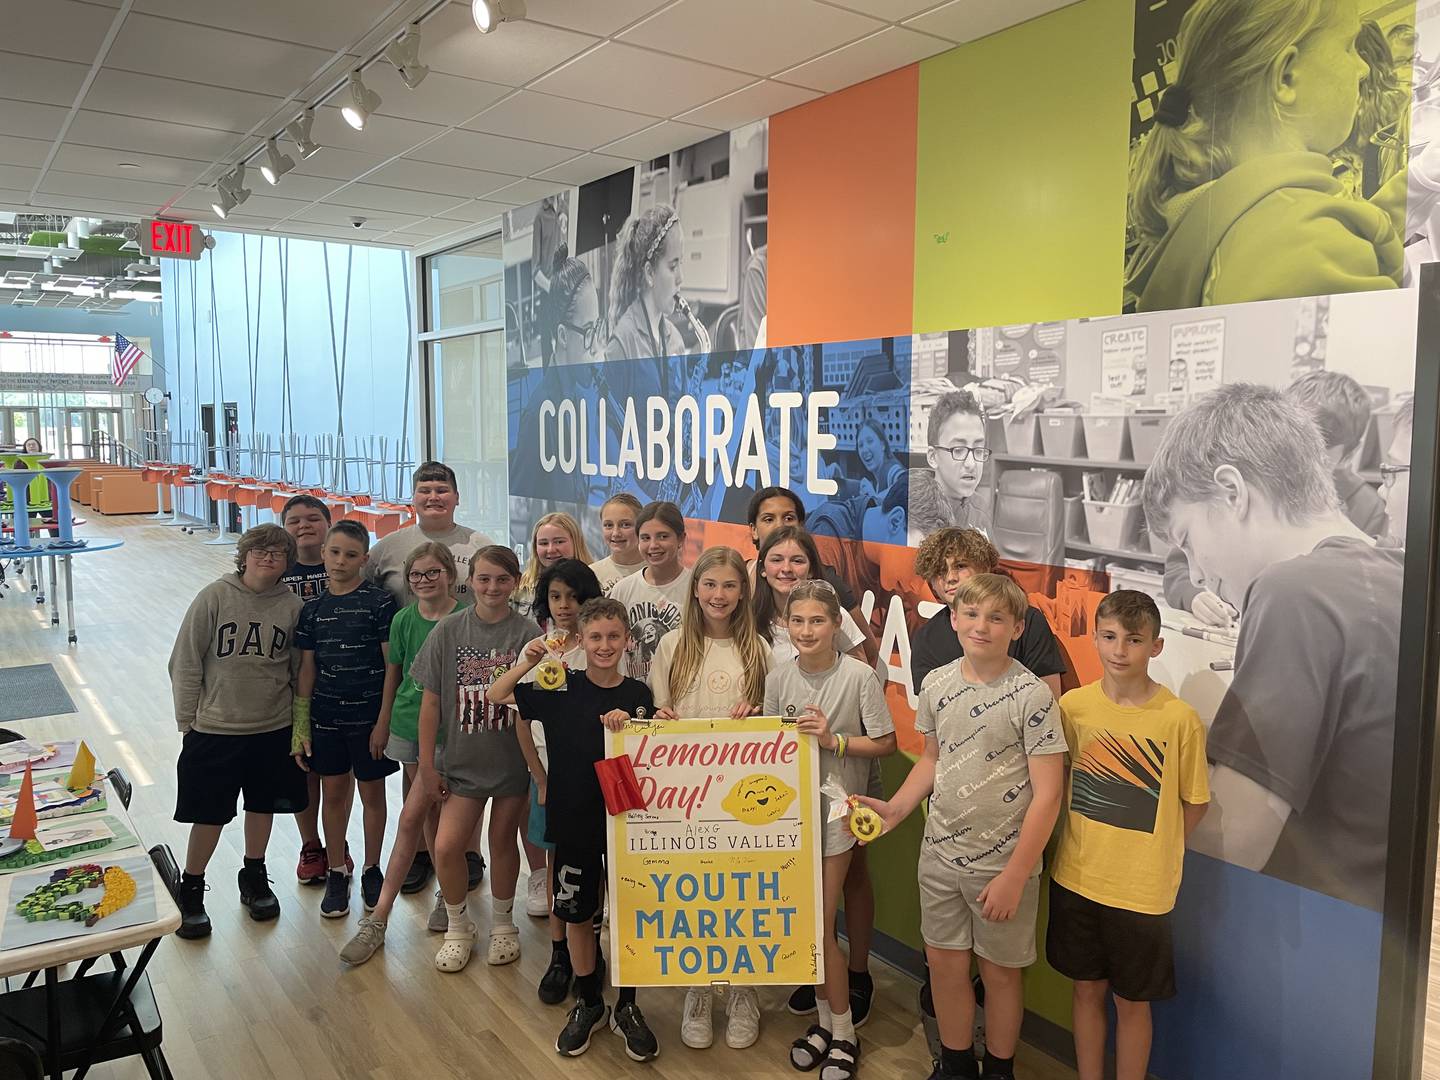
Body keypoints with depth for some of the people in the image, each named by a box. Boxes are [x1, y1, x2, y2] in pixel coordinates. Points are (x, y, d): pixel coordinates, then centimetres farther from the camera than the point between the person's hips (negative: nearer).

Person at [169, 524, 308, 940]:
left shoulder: (292, 606, -4)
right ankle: (190, 891, 28)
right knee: (209, 815, 7)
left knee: (263, 806, 16)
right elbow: (186, 662, -5)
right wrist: (187, 720, -4)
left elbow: (299, 669, 4)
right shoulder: (215, 597, -10)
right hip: (215, 730, -2)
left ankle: (254, 878, 37)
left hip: (274, 729, 2)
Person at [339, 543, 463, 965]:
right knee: (432, 813, 13)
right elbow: (393, 675, 11)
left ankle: (378, 917, 7)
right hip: (409, 725, 4)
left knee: (412, 816, -6)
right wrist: (382, 725, 15)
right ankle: (448, 891, 30)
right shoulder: (403, 620, 1)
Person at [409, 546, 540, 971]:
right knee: (446, 847, -7)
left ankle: (502, 924, 36)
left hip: (512, 758, -1)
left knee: (503, 843, 12)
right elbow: (431, 701, -1)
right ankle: (457, 927, 19)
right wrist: (427, 764, -1)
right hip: (463, 760, 1)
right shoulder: (449, 630, -4)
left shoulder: (528, 634, -8)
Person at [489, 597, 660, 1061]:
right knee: (577, 914, 12)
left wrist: (625, 730, -18)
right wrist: (524, 663, -15)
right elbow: (496, 697, -1)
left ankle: (626, 1007, 28)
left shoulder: (638, 694, -4)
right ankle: (588, 1003, 33)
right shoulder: (560, 689, -5)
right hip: (572, 820, 0)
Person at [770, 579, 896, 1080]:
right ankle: (825, 1015, 32)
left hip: (835, 807, -4)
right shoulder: (777, 678, 0)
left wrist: (834, 740, -18)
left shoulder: (859, 676, -13)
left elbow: (886, 744, -8)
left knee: (818, 924, 0)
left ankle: (843, 1031, 20)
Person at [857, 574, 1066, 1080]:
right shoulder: (937, 684, -1)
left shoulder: (1031, 695, -16)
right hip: (940, 853, 4)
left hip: (1003, 861, -4)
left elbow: (1047, 794, -15)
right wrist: (894, 809, -1)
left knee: (999, 973, 13)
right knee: (945, 963, 16)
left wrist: (1014, 876, -16)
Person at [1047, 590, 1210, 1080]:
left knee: (1132, 1001, 13)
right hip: (1076, 877, 3)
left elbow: (1194, 803, -3)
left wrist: (1151, 853, -1)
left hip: (1142, 888, -3)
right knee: (1087, 989, 18)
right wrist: (1090, 842, 5)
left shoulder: (1180, 718, -15)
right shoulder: (1073, 705, -6)